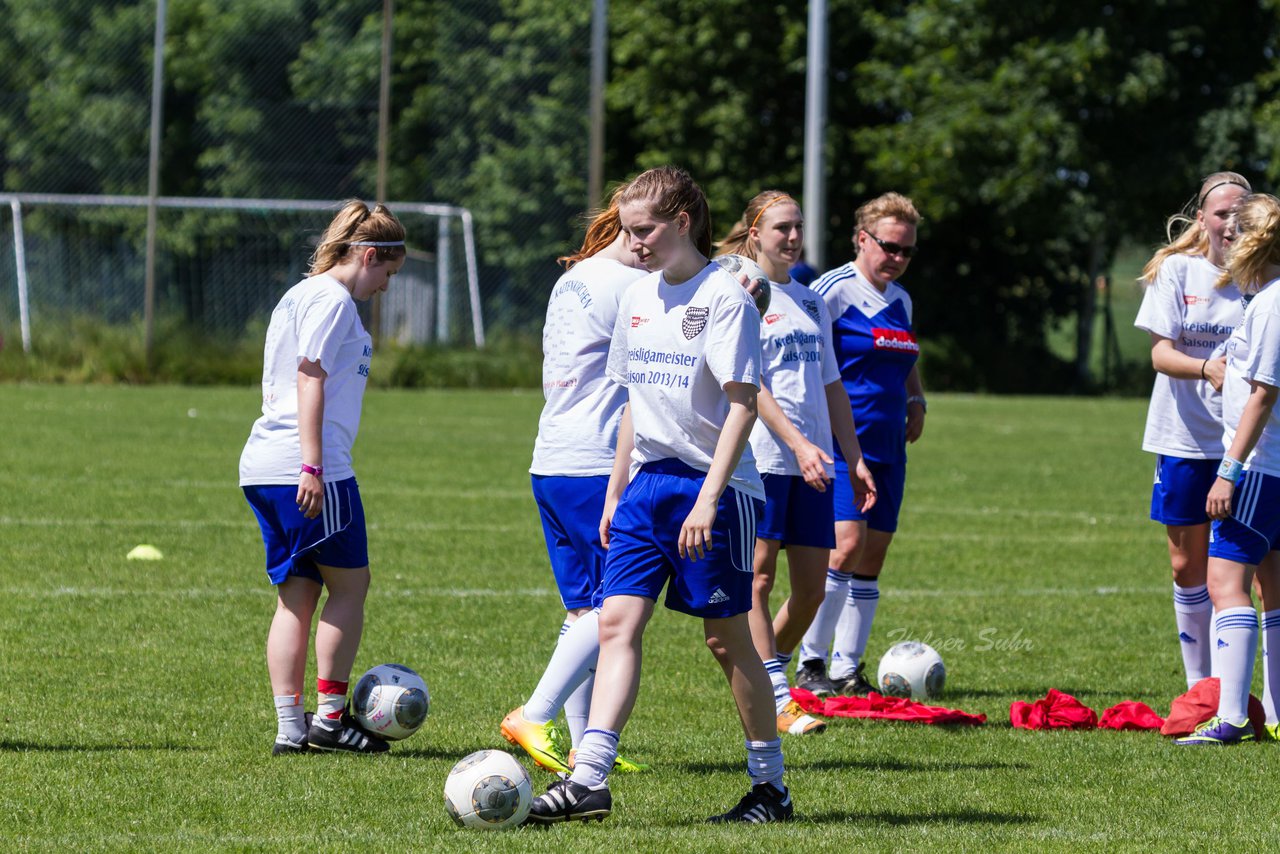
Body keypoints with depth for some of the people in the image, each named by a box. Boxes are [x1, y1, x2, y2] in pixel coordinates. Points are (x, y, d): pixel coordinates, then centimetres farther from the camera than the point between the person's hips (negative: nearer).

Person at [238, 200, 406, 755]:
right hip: (305, 466, -10)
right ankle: (330, 717, 4)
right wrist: (313, 467, -20)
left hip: (266, 465, 10)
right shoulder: (331, 300, -8)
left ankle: (290, 727, 5)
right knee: (350, 584, 2)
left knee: (297, 594, 8)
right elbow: (310, 380, -16)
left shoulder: (301, 296, 22)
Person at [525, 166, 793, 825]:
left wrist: (708, 498, -21)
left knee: (727, 638, 0)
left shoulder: (724, 296, -10)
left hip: (714, 487, -6)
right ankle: (589, 780, -14)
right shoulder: (637, 298, 12)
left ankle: (770, 786, 13)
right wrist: (615, 493, 19)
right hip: (647, 482, 6)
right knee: (618, 621, -7)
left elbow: (742, 404, -14)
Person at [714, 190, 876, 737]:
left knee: (812, 588, 4)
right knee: (759, 576, -8)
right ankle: (777, 700, -11)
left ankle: (763, 680, 19)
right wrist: (798, 443, -20)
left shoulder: (809, 301, 18)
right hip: (760, 459, -7)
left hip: (812, 462, 7)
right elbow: (748, 385, -12)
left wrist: (854, 459, 16)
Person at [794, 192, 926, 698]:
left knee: (872, 559, 6)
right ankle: (809, 666, -10)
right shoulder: (834, 290, -9)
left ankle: (848, 671, 11)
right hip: (838, 443, -8)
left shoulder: (900, 300, 15)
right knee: (847, 545, -18)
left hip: (886, 448, 8)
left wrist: (916, 400, 13)